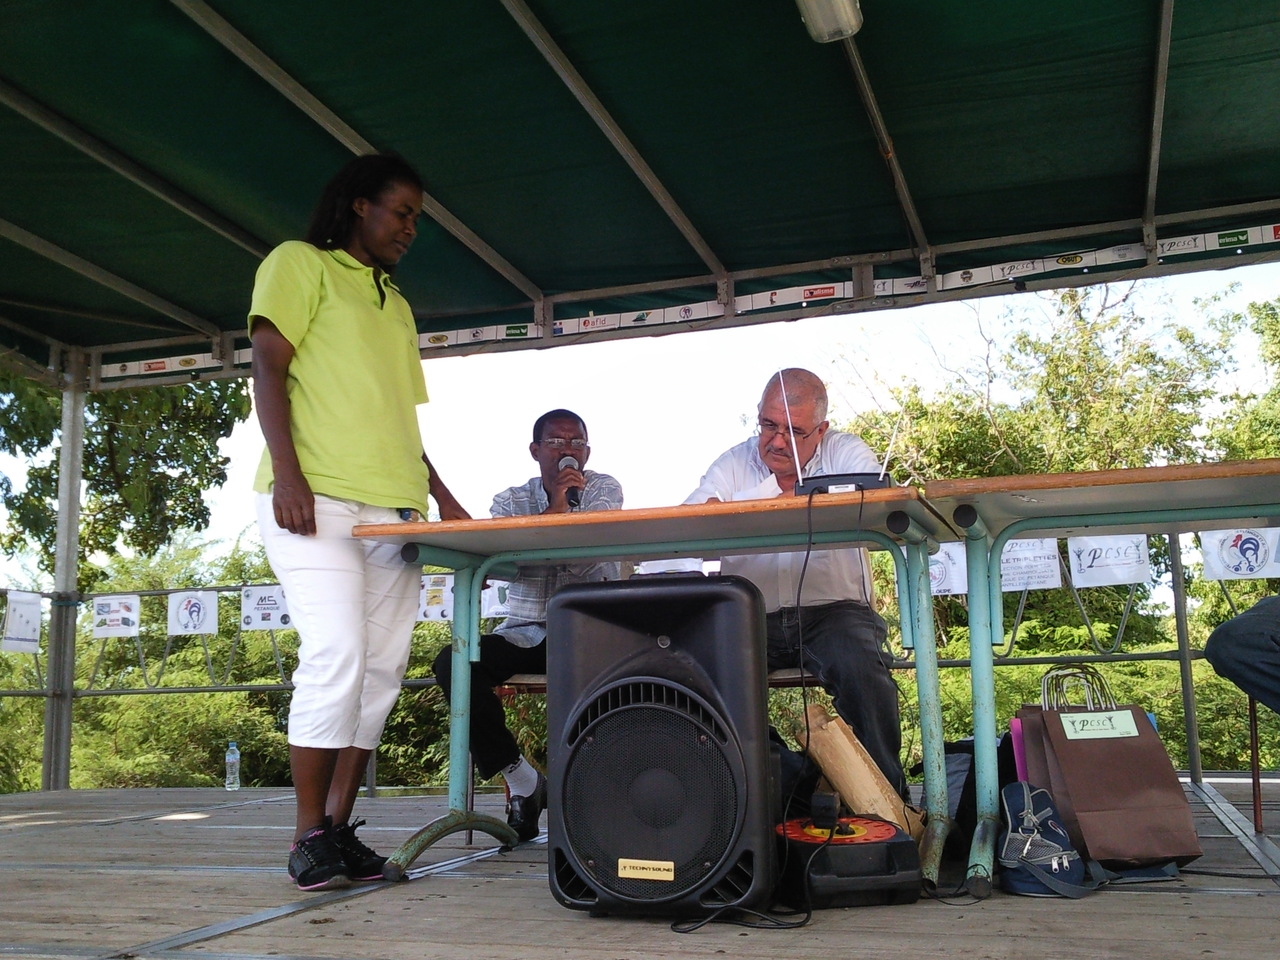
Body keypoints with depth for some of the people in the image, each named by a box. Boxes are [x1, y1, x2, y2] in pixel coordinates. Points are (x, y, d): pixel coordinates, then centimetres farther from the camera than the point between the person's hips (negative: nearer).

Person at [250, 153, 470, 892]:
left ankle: (340, 826, 10)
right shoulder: (300, 264, 9)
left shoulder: (397, 305, 28)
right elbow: (269, 367, -3)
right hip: (318, 499, -7)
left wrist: (442, 496, 17)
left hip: (394, 510, 7)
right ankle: (310, 836, -6)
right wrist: (286, 472, -16)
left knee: (383, 669, 2)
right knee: (337, 655, -17)